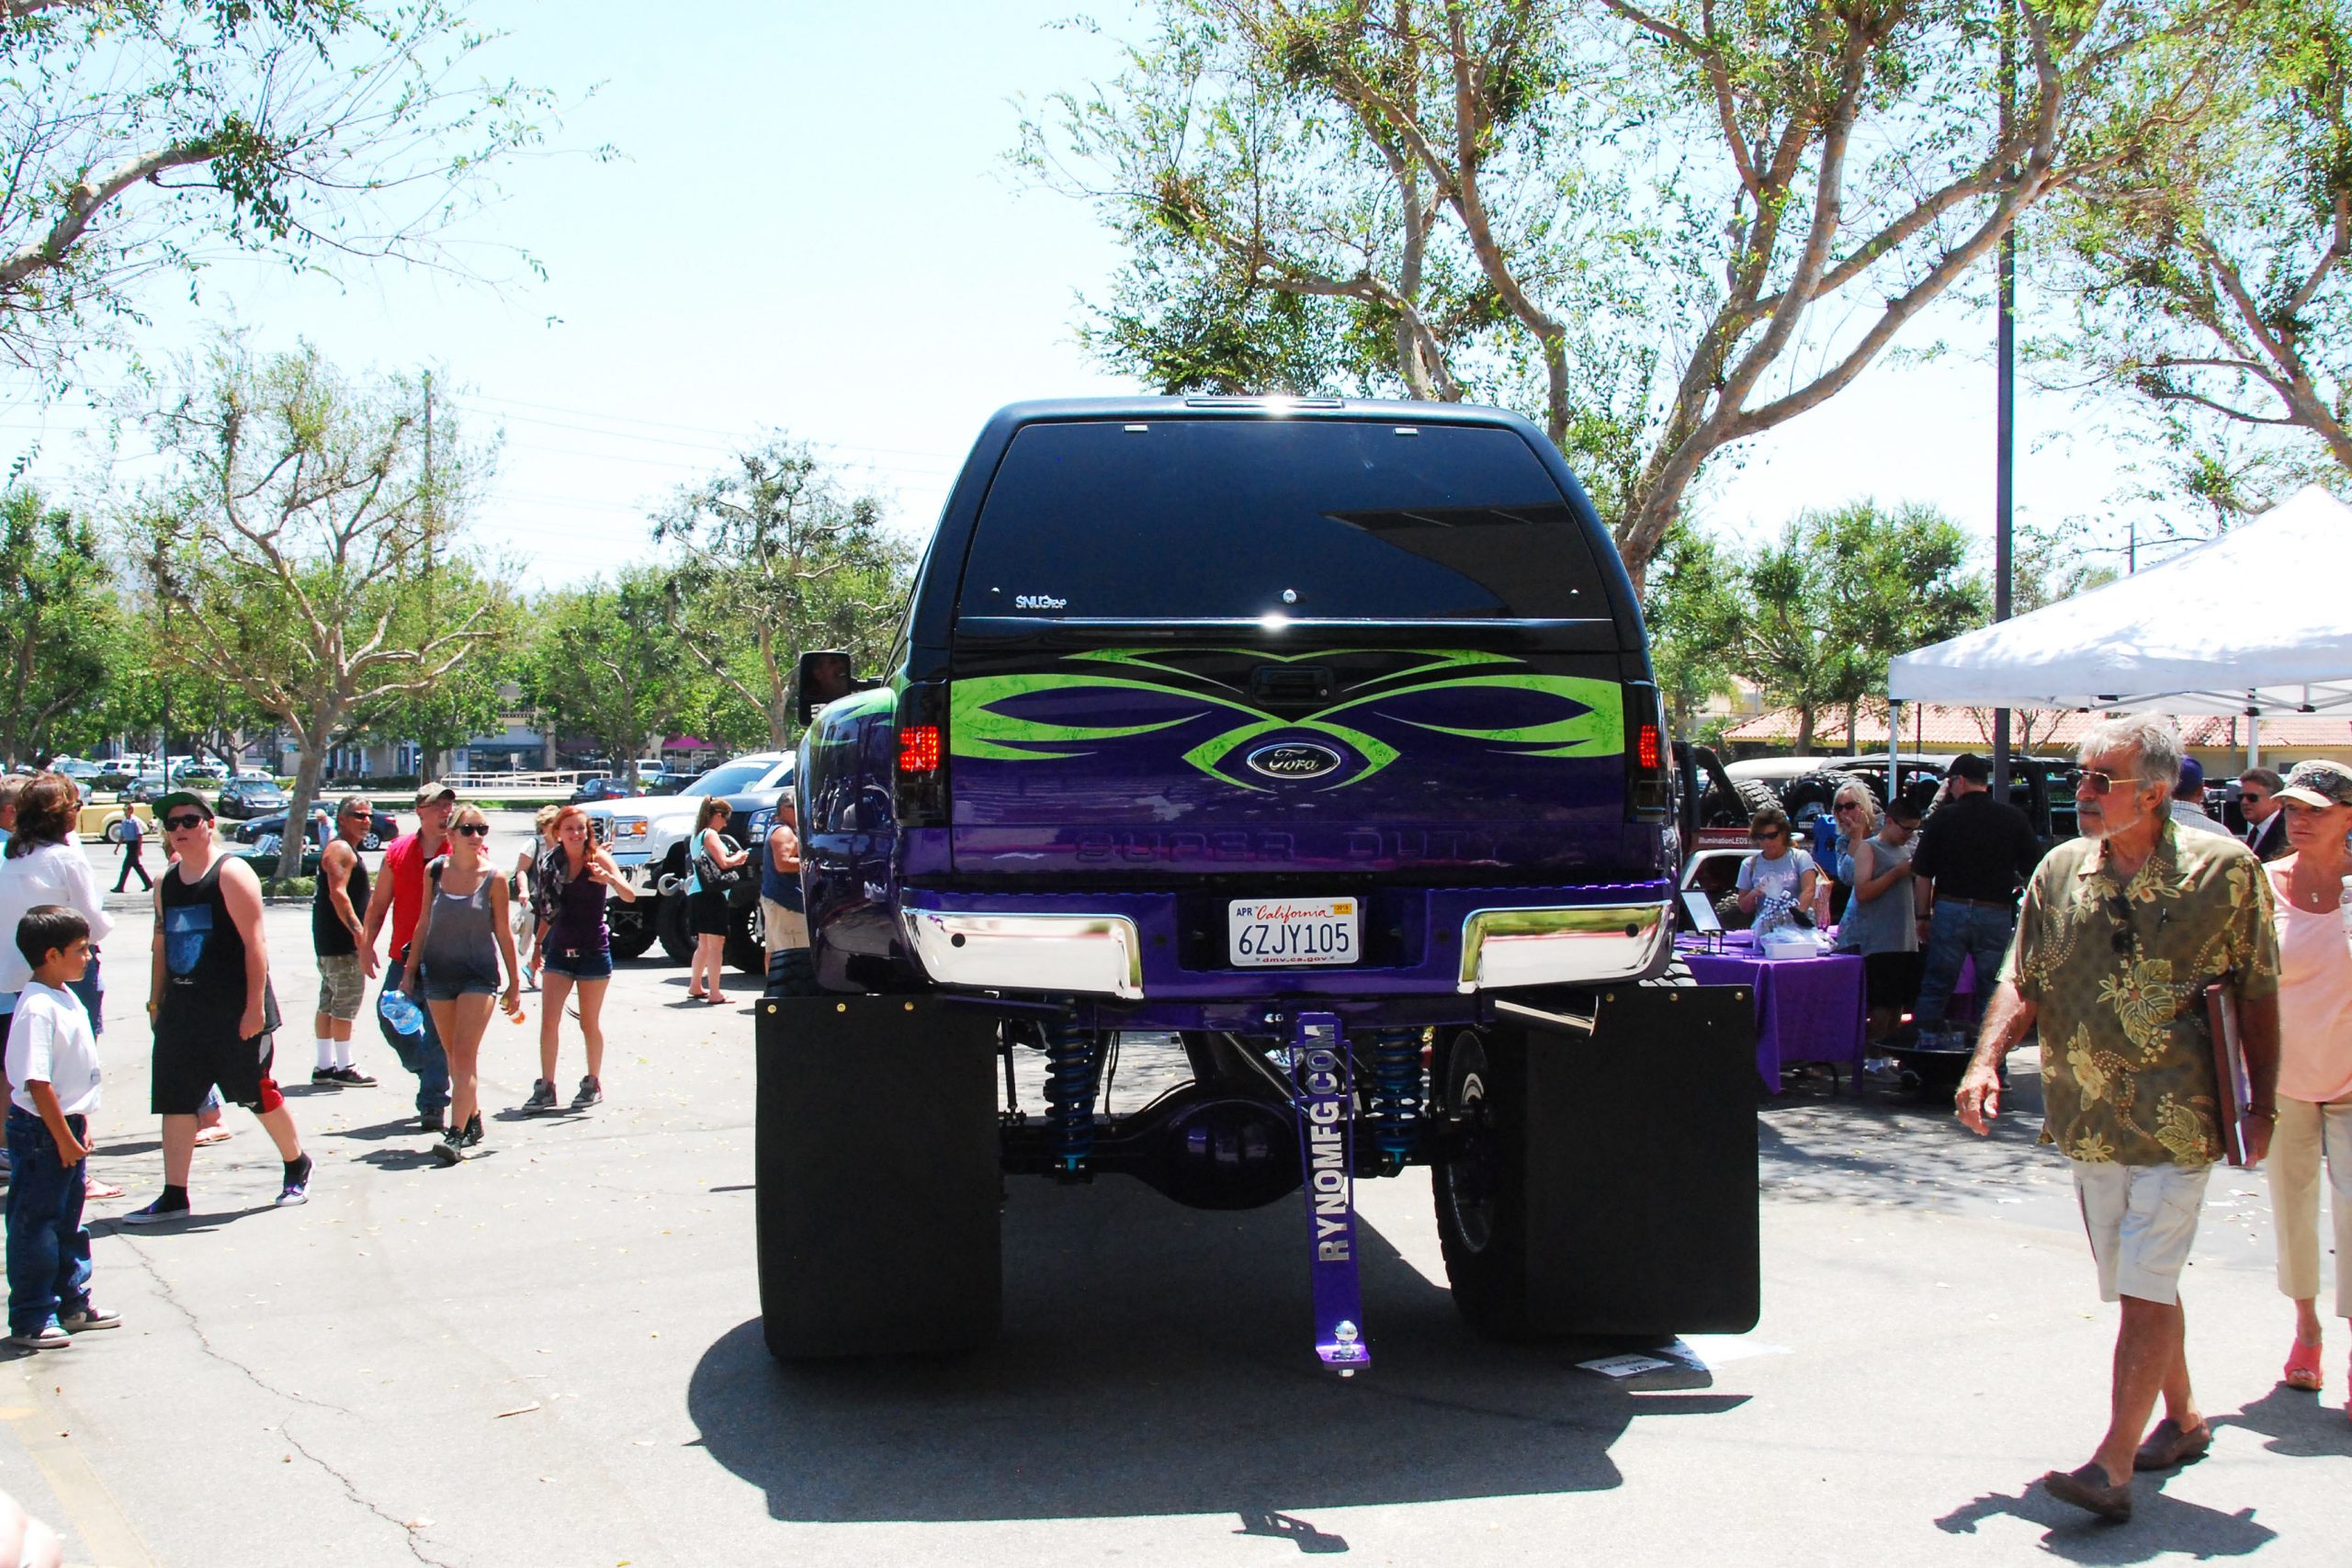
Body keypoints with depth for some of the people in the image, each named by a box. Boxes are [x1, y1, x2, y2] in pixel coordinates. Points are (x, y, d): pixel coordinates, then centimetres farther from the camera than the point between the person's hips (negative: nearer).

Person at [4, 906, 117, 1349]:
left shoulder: (67, 998, 9)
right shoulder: (37, 1008, -21)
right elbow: (38, 1083, -24)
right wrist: (63, 1138, -20)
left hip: (66, 1127, 10)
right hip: (41, 1134, -10)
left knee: (68, 1224, 18)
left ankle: (71, 1302, 29)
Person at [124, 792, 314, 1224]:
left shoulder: (231, 874, -10)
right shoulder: (165, 883, 12)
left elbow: (254, 942, -14)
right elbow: (161, 947, 18)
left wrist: (255, 1006, -19)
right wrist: (156, 1003, 14)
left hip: (235, 1010, -6)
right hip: (182, 1010, 6)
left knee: (258, 1094, 4)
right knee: (174, 1102, 2)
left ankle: (297, 1167, 25)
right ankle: (174, 1196, 7)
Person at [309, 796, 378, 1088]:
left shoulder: (346, 850, 20)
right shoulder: (341, 849, -13)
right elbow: (338, 894, -24)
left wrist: (361, 935, 24)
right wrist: (360, 935, -29)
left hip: (330, 942, 11)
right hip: (342, 942, -11)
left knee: (329, 1002, 12)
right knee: (347, 1001, -8)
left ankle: (325, 1066, 16)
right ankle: (343, 1068, -5)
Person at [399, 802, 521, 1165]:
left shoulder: (494, 880, -5)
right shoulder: (435, 873, 2)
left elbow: (503, 932, 0)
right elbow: (424, 924, 9)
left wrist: (515, 983, 2)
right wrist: (410, 971, 8)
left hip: (479, 974, -4)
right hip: (438, 972, 4)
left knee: (465, 1053, -12)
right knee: (454, 1054, 12)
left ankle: (456, 1134, -16)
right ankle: (472, 1120, 27)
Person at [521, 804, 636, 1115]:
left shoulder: (597, 858, -7)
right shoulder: (550, 862, 4)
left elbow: (630, 896, -19)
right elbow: (548, 910, 15)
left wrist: (609, 878, -37)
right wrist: (538, 945, 16)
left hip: (593, 950, -3)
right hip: (559, 949, 3)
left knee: (590, 1022, 6)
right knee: (549, 1020, -4)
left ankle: (594, 1084, 20)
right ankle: (546, 1087, 1)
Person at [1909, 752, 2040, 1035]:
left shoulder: (1943, 817, -2)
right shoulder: (2013, 818, 1)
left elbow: (1922, 874, -1)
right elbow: (2032, 871, 5)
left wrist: (1924, 916, 7)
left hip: (1950, 909, -1)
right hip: (1997, 914, 1)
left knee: (1934, 990, 6)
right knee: (1992, 992, 7)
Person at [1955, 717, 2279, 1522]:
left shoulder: (2224, 868, -7)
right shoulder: (2061, 870, 4)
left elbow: (2257, 993, 0)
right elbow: (2022, 980, 4)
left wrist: (2262, 1102, 0)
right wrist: (1986, 1061, -12)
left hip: (2176, 1122, -5)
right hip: (2088, 1120, 5)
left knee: (2145, 1286, -10)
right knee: (2135, 1282, 17)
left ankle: (2113, 1464, -10)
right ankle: (2182, 1418, 37)